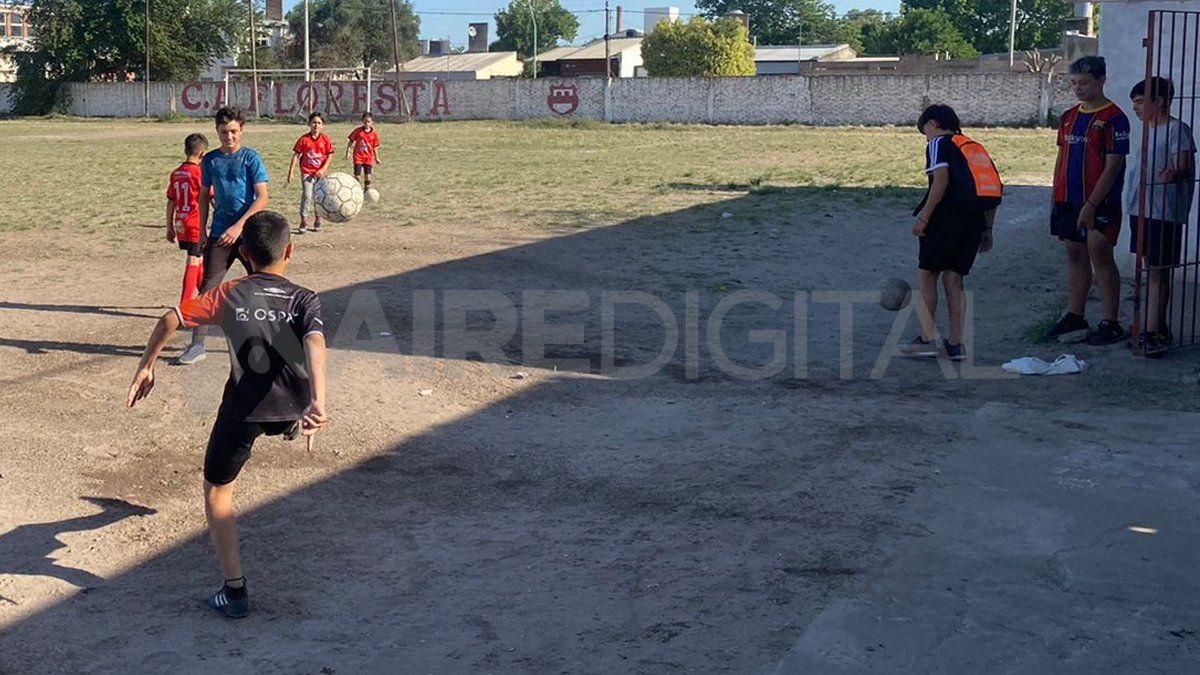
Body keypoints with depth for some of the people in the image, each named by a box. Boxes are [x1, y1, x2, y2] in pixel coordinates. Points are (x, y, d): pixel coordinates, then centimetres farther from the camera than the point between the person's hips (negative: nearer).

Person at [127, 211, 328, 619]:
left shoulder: (229, 295, 0)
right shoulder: (304, 299, -3)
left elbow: (170, 321, -3)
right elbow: (315, 345, -21)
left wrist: (145, 368, 10)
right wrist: (317, 403, -32)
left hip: (243, 410, -2)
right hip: (292, 408, 2)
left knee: (217, 489, 15)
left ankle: (234, 591, 8)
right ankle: (296, 428, 72)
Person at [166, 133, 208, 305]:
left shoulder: (175, 174, 6)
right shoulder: (199, 173, -12)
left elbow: (170, 203, 10)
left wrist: (170, 228, 17)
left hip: (180, 225, 7)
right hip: (195, 226, -7)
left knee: (199, 259, 21)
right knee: (193, 263, -4)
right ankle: (185, 305, -9)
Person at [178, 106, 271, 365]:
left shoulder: (251, 158, -4)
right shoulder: (210, 160, 7)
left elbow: (262, 198, -10)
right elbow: (205, 197, 16)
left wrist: (238, 226, -17)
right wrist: (201, 231, 10)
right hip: (220, 233, 3)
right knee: (208, 286, -2)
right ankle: (197, 344, 2)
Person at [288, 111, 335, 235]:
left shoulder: (326, 140, -2)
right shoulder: (304, 139, -5)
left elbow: (330, 156, 0)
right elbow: (296, 155, -3)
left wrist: (323, 169, -12)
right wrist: (290, 172, -6)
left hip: (321, 173, 2)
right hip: (307, 172, -2)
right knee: (306, 196, -9)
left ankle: (317, 221, 24)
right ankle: (303, 222, -4)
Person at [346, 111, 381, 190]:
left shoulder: (374, 134, -1)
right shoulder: (358, 131, -6)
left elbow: (375, 147, 7)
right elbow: (351, 141, 1)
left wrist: (376, 158, 9)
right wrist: (348, 151, -6)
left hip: (368, 158, 2)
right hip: (358, 157, -2)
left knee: (367, 176, 9)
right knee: (357, 175, -5)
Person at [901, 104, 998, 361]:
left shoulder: (939, 143, 1)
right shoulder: (974, 146, 22)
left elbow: (941, 180, -15)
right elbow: (993, 189, 16)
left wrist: (923, 217, -16)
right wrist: (987, 229, 20)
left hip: (948, 217, -7)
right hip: (974, 221, 7)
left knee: (927, 274, 4)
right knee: (954, 279, 12)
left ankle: (928, 339, 1)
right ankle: (955, 344, 10)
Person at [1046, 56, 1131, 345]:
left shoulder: (1113, 118, -10)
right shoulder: (1069, 117, 12)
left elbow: (1112, 167, -14)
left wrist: (1091, 206, -18)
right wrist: (1056, 200, 13)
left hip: (1099, 203, -7)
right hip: (1069, 200, 7)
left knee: (1100, 256, -6)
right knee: (1075, 255, 12)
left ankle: (1110, 323, -1)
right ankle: (1074, 316, 21)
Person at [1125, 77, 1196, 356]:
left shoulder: (1177, 130, -9)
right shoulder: (1146, 130, 16)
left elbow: (1185, 168, -17)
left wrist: (1173, 175, -39)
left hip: (1163, 211, -8)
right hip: (1141, 209, 8)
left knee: (1158, 271, -8)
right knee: (1152, 270, 12)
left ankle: (1154, 333, -8)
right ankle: (1158, 328, 19)